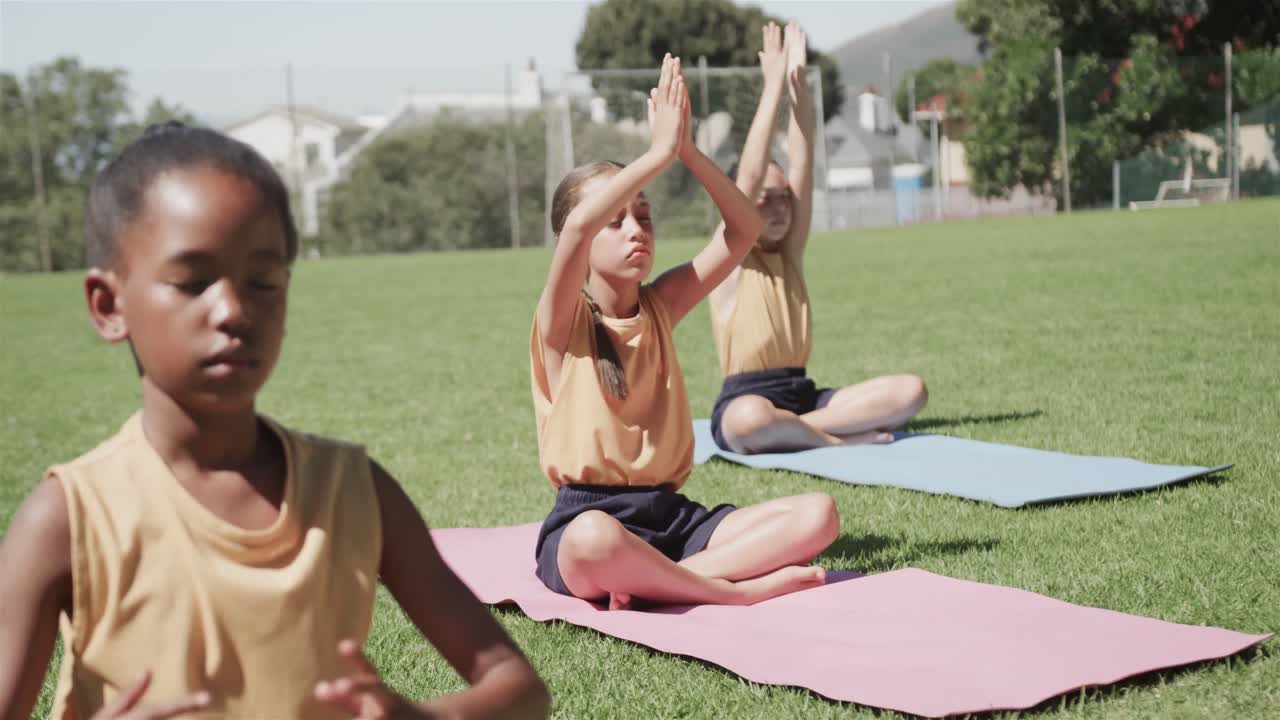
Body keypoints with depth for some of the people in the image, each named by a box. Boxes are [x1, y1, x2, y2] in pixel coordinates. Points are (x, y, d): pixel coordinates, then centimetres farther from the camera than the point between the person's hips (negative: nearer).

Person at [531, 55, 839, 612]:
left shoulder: (660, 306, 12)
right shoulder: (562, 322, -4)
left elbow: (744, 228, 3)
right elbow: (578, 225, -25)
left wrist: (686, 148, -8)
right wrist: (660, 152, -19)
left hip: (671, 517, 6)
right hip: (587, 519, -6)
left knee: (817, 514, -15)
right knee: (594, 543, -43)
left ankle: (649, 583, -22)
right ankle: (741, 590, -21)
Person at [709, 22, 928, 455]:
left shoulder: (789, 256, 13)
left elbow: (802, 171, 4)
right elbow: (749, 176, -13)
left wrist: (798, 85, -4)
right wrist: (774, 85, -13)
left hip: (802, 397, 6)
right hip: (745, 402, -6)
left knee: (911, 390, -13)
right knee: (753, 418, -43)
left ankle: (794, 431, -19)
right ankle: (838, 438, -20)